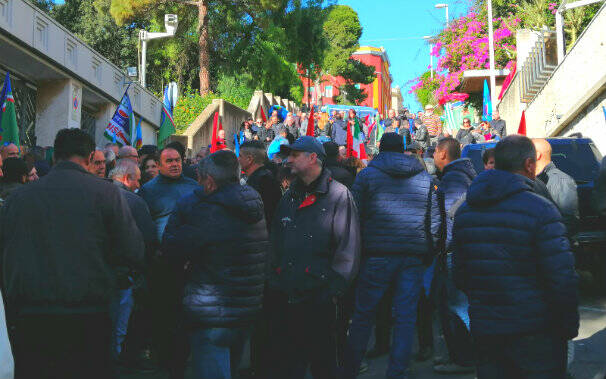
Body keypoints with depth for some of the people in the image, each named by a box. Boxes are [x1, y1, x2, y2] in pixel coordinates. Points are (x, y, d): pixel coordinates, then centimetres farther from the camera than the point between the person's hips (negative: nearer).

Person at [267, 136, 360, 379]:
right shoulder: (289, 197, 15)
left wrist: (334, 290, -13)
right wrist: (273, 281, 10)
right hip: (282, 297, 6)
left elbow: (349, 248, -10)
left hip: (317, 298, -6)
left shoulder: (338, 195, -5)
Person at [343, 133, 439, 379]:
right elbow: (435, 219, 10)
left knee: (363, 314, 7)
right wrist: (427, 252, 16)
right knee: (405, 317, 6)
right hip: (414, 256, 2)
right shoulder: (424, 177, 11)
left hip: (378, 254, -2)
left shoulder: (367, 175, 1)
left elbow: (356, 216, 0)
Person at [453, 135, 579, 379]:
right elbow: (562, 279, -17)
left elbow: (460, 276, 10)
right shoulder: (541, 210, -14)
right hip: (535, 333, -5)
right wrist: (569, 326, -4)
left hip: (483, 331, 6)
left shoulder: (464, 212, 6)